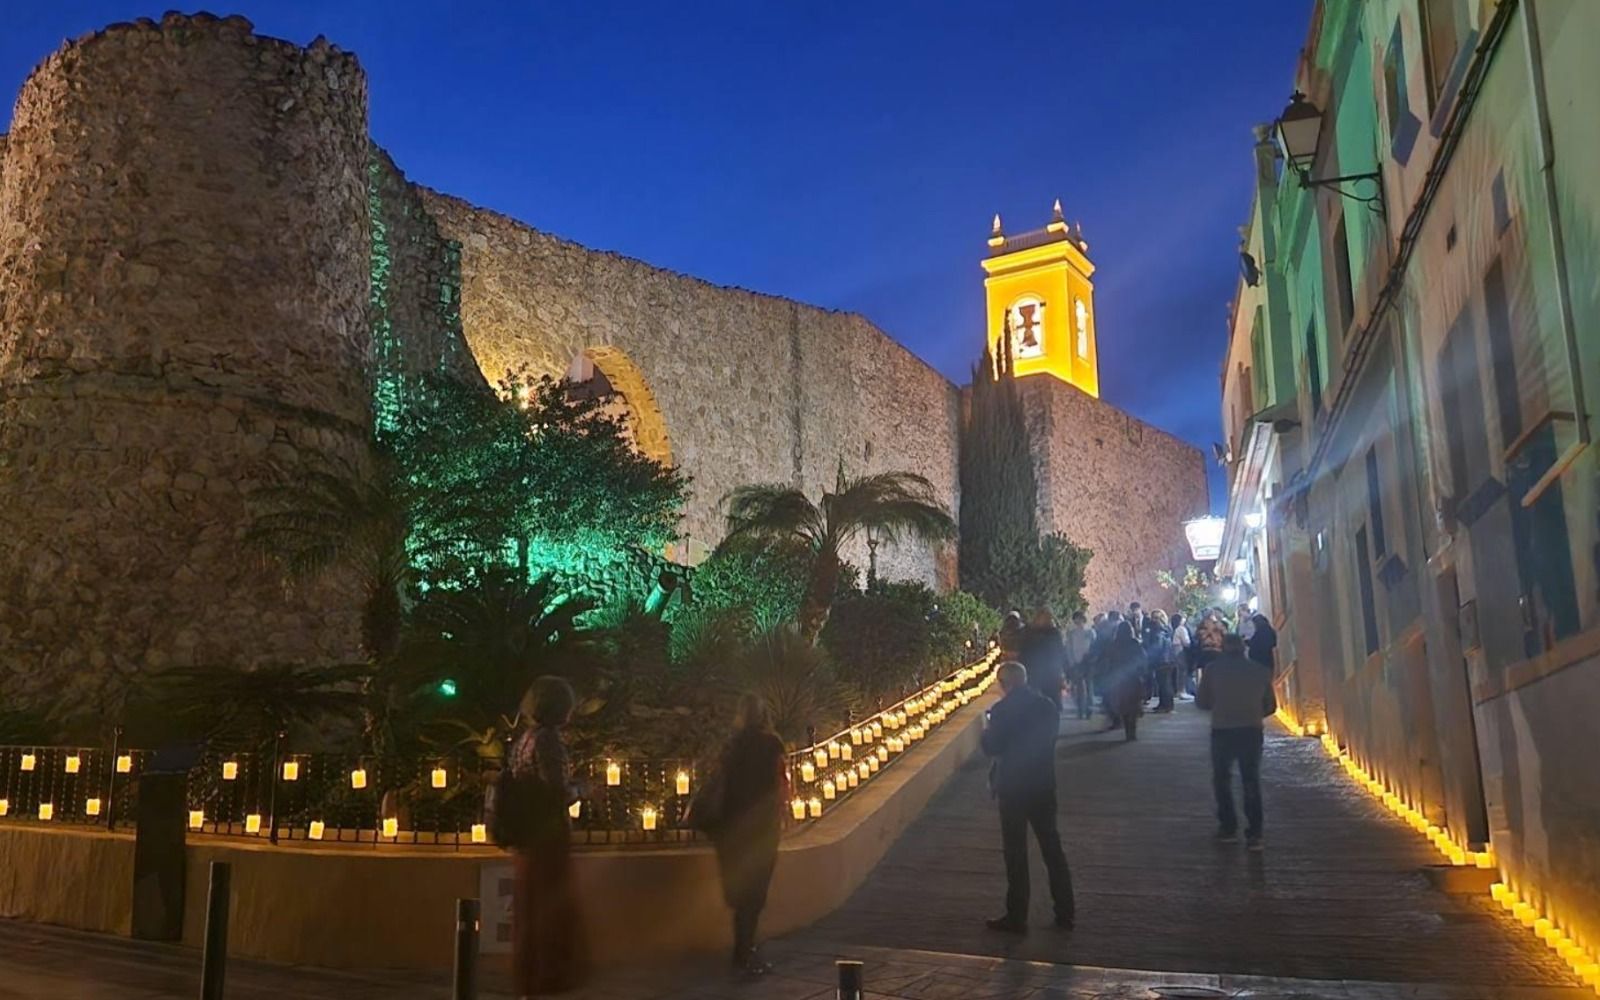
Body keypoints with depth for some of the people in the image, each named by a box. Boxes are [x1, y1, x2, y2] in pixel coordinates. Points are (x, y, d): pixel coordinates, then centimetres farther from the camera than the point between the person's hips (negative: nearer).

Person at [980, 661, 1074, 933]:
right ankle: (1065, 913, 24)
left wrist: (986, 731, 5)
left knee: (1016, 854, 5)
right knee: (1052, 848, 16)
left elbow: (991, 748, -13)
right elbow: (1050, 739, 11)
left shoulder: (1002, 710, -18)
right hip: (1044, 786, 5)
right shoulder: (1047, 706, -1)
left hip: (1013, 789, -5)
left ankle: (1016, 918, 12)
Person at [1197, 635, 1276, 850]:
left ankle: (1229, 828, 15)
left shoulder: (1214, 668, -1)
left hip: (1222, 730, -2)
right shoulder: (1260, 671, 6)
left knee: (1222, 779, 16)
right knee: (1251, 782, 10)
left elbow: (1201, 701, 1)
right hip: (1252, 730, 2)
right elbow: (1270, 706, 9)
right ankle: (1254, 834, 2)